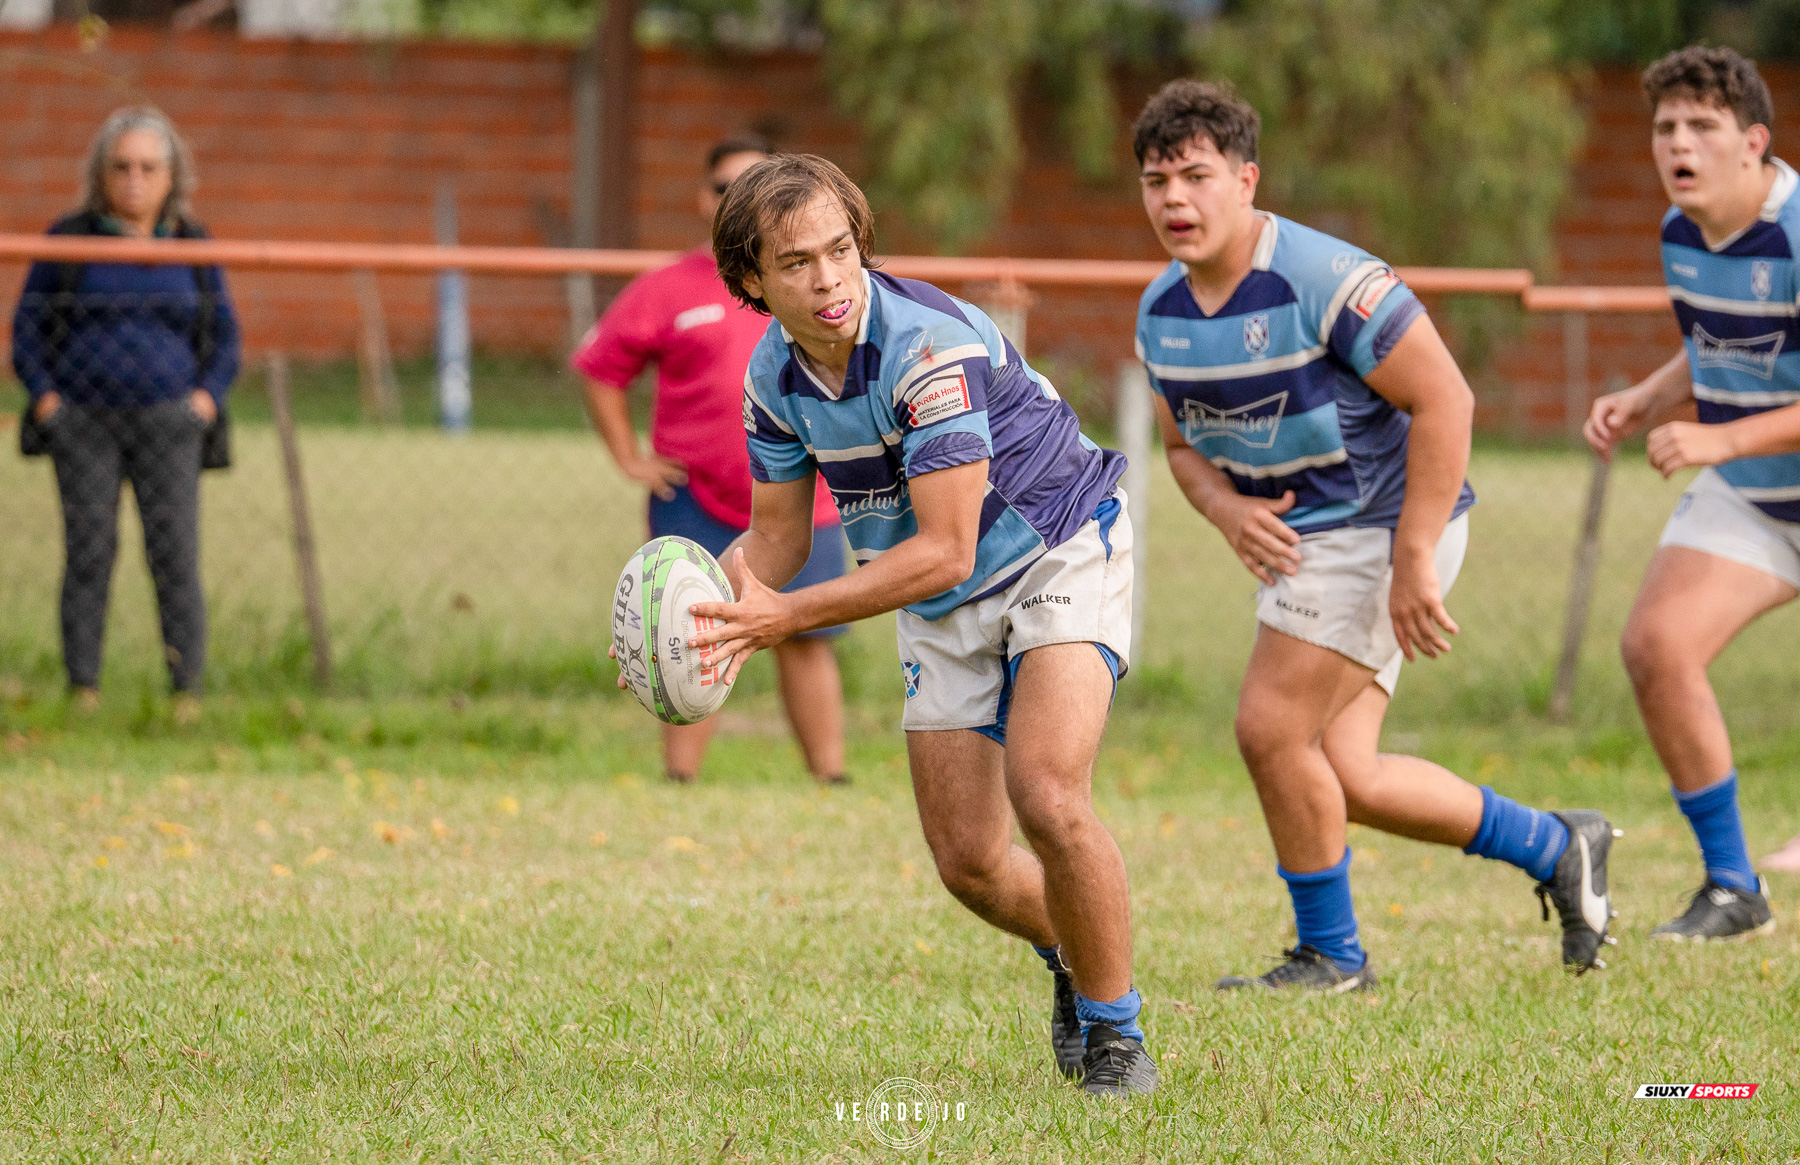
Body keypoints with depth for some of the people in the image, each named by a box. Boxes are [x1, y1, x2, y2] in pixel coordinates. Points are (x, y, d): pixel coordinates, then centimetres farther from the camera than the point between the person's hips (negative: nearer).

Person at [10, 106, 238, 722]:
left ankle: (187, 690, -7)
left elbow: (225, 337, 12)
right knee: (88, 554, -6)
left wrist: (207, 397, -4)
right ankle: (82, 688, -3)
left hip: (165, 420, 1)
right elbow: (28, 325, 6)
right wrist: (44, 397, -7)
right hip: (82, 422, -1)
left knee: (175, 556, -8)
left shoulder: (191, 247, 8)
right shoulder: (69, 239, 3)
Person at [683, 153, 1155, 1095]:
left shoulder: (931, 345, -30)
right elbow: (776, 537, 6)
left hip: (1058, 550, -6)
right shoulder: (773, 375, -7)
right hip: (942, 613, 6)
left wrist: (786, 616, -34)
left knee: (1046, 797, -27)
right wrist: (710, 603, -16)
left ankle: (1113, 1028, -7)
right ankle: (1071, 956, 34)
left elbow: (944, 551, -30)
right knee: (968, 864, 1)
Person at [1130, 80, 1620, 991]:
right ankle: (1553, 848, 23)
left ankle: (1329, 955, 6)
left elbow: (1444, 402, -22)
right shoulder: (1161, 313, 3)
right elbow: (1185, 445, 16)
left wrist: (1414, 562, -25)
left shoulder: (1325, 281, -22)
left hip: (1383, 529, -8)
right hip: (1299, 541, 8)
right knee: (1343, 779, 4)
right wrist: (1227, 510, -9)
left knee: (1271, 728, -13)